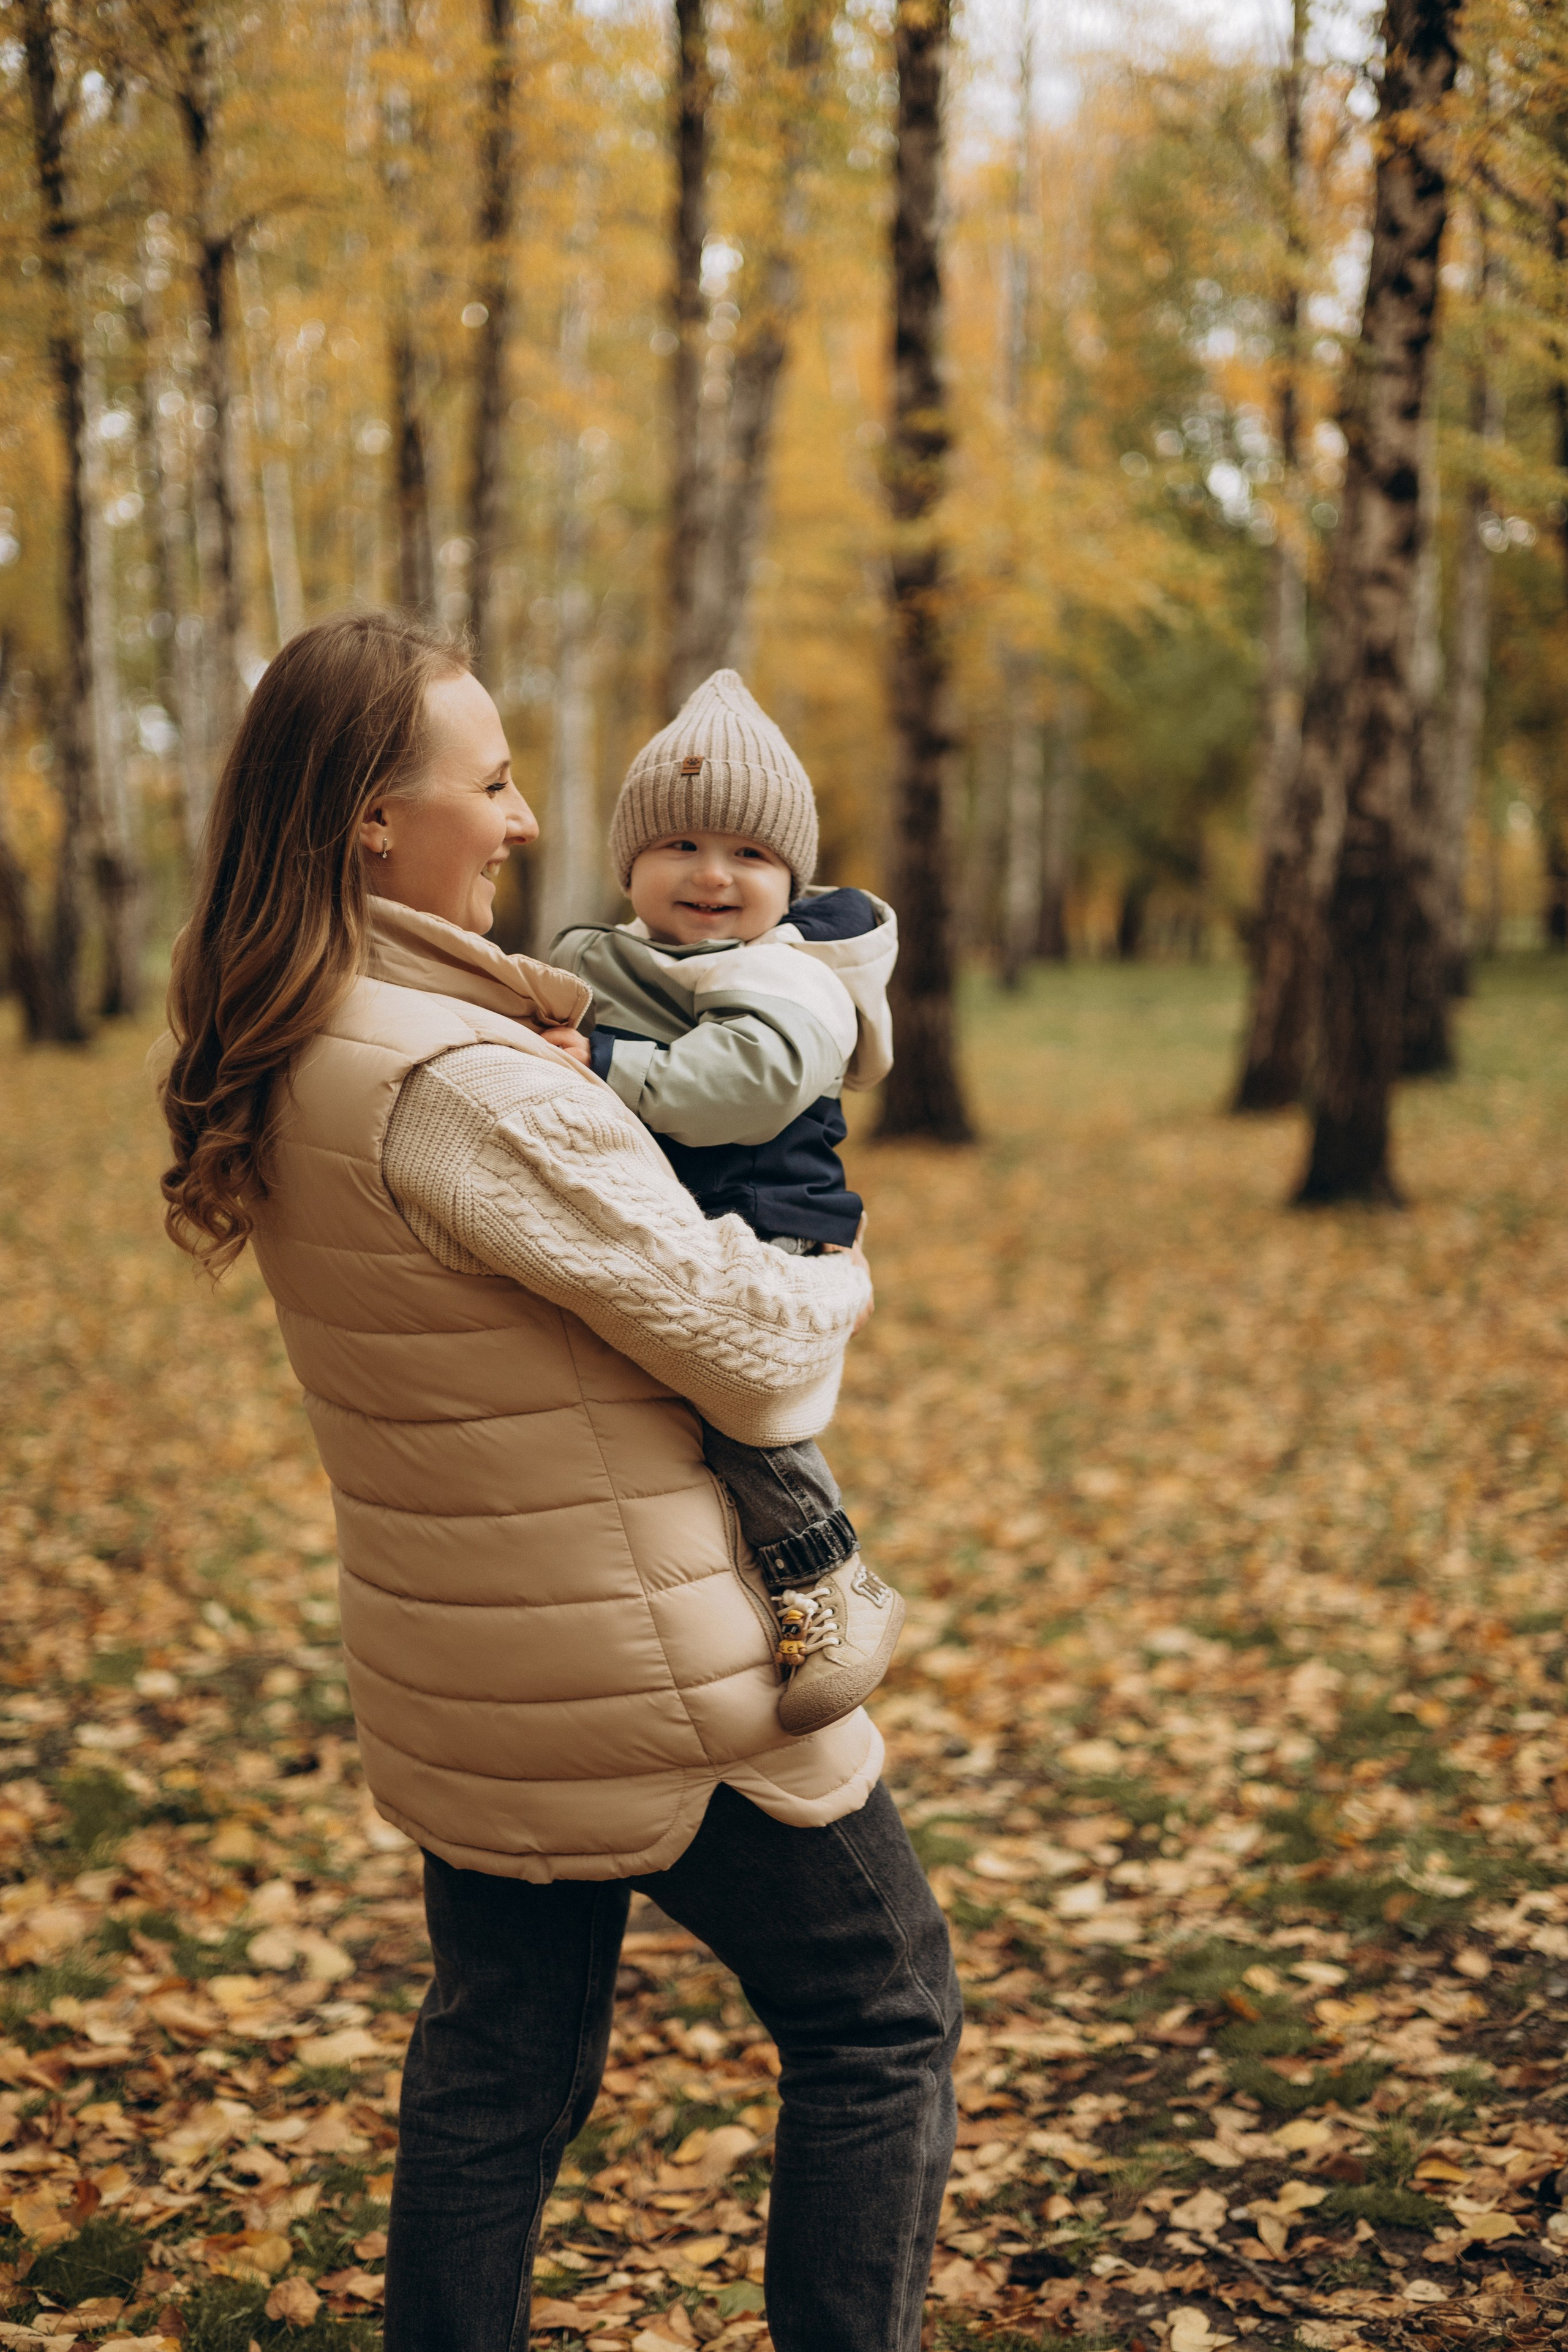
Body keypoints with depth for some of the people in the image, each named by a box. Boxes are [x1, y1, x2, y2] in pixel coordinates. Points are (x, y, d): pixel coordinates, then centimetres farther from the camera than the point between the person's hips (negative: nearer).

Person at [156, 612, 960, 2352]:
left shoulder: (290, 1059, 1)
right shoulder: (463, 1081, -27)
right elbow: (753, 1346, -22)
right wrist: (837, 1277, -1)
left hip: (451, 1682, 8)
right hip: (646, 1682, -8)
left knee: (497, 2069, 21)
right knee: (879, 2025, 11)